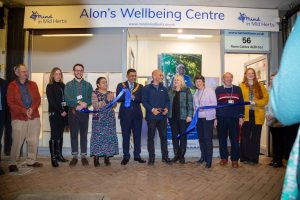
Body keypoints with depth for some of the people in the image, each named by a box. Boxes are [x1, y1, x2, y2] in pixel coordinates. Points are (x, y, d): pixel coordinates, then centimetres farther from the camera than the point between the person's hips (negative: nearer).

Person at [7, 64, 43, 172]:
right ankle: (12, 163, 12)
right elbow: (10, 103, -3)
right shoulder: (12, 86, 2)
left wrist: (32, 109, -11)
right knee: (17, 141, -2)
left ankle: (31, 160, 20)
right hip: (19, 118, -3)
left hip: (34, 117, 4)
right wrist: (24, 111, -15)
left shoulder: (33, 84, 12)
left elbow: (38, 99, 7)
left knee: (33, 141, 7)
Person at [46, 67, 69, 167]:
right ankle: (53, 158, 1)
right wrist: (60, 111, -11)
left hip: (63, 113, 5)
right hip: (54, 114, -5)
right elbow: (51, 101, -7)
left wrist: (66, 111, -2)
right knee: (54, 135, -5)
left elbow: (66, 99, 11)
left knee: (60, 135, 10)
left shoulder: (63, 86, 13)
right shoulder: (50, 86, -1)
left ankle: (59, 155, 18)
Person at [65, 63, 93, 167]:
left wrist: (84, 104, -19)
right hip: (73, 112, 0)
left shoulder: (88, 85, 8)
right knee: (73, 135, 5)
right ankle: (74, 156, 15)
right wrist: (79, 102, -17)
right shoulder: (69, 85, 5)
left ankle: (84, 156, 16)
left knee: (84, 135, 6)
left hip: (84, 112, 0)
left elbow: (91, 99, -1)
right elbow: (67, 99, -7)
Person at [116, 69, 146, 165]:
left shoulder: (140, 86, 11)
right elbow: (118, 98, -6)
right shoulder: (121, 85, 6)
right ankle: (126, 156, 15)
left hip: (137, 114, 2)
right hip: (125, 114, -1)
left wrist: (134, 97, -17)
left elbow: (142, 99, -1)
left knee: (137, 135, 6)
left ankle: (137, 155, 18)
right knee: (126, 136, 4)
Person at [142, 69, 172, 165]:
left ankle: (165, 156, 17)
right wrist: (152, 109, -17)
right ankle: (151, 157, 12)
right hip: (151, 116, -3)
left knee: (164, 136, 6)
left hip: (162, 116, 4)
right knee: (151, 137, 3)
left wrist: (166, 108, -6)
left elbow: (167, 100, 13)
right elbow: (144, 101, -6)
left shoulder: (164, 89, 14)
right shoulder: (147, 88, 1)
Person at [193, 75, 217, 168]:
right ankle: (203, 157, 23)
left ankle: (209, 160, 2)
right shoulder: (195, 93, 14)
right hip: (199, 118, 5)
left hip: (208, 118, -5)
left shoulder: (210, 91, -2)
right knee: (201, 138, 10)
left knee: (208, 139, -5)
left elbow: (214, 104, -9)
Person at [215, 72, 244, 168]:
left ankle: (235, 159, 14)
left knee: (235, 140, 2)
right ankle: (224, 157, 21)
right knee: (222, 139, 6)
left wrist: (241, 117, 1)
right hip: (221, 119, 0)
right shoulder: (218, 90, 6)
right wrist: (215, 118, 1)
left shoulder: (237, 89, 8)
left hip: (234, 119, 0)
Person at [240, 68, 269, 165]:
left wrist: (255, 103, -13)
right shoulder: (241, 86, 5)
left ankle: (254, 158, 14)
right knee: (245, 137, 0)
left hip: (257, 114, 2)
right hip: (246, 114, -1)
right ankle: (244, 158, 11)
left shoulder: (260, 86, 10)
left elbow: (266, 99, 3)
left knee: (255, 137, 5)